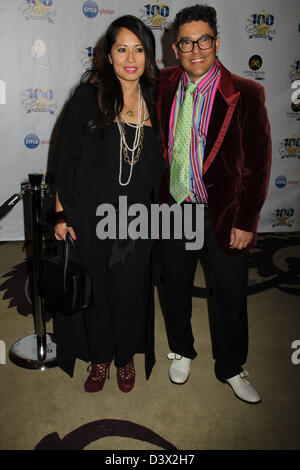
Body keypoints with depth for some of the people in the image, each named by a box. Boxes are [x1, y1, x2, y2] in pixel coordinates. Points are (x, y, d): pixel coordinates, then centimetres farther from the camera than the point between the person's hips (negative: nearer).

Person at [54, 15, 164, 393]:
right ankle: (100, 357, 34)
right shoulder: (89, 96, -6)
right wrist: (61, 213, -7)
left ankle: (126, 356, 36)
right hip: (91, 214, -2)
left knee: (130, 290, 11)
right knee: (94, 287, 11)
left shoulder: (153, 100, 4)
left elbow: (157, 162, 11)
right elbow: (67, 157, -5)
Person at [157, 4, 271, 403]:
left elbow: (258, 163, -11)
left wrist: (246, 221, -12)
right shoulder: (164, 86, -1)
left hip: (224, 213, -3)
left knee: (231, 296, 11)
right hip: (176, 207, 3)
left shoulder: (245, 94, -12)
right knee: (176, 287, 17)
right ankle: (182, 351, 44)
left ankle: (230, 368, 35)